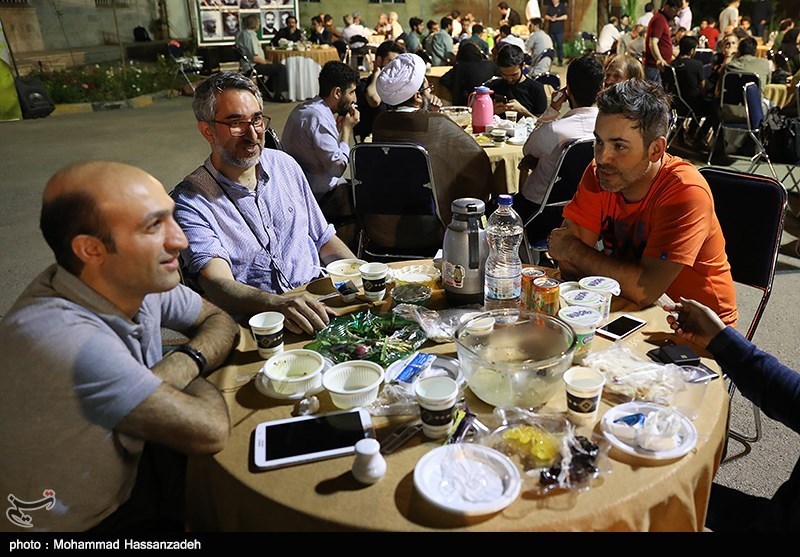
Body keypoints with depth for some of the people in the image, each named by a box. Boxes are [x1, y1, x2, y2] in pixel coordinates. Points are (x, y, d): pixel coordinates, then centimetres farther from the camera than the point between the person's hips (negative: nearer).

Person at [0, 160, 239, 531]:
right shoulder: (61, 337, -35)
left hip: (144, 457, 6)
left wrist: (183, 363, -19)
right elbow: (208, 431, -32)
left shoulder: (138, 278, -13)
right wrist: (193, 378, -11)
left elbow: (221, 322, 1)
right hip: (101, 519, -6)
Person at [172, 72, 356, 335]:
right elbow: (217, 283, -20)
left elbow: (323, 239, 17)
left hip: (317, 301, 6)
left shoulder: (284, 164, 12)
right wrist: (278, 304, -41)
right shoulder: (190, 202, -7)